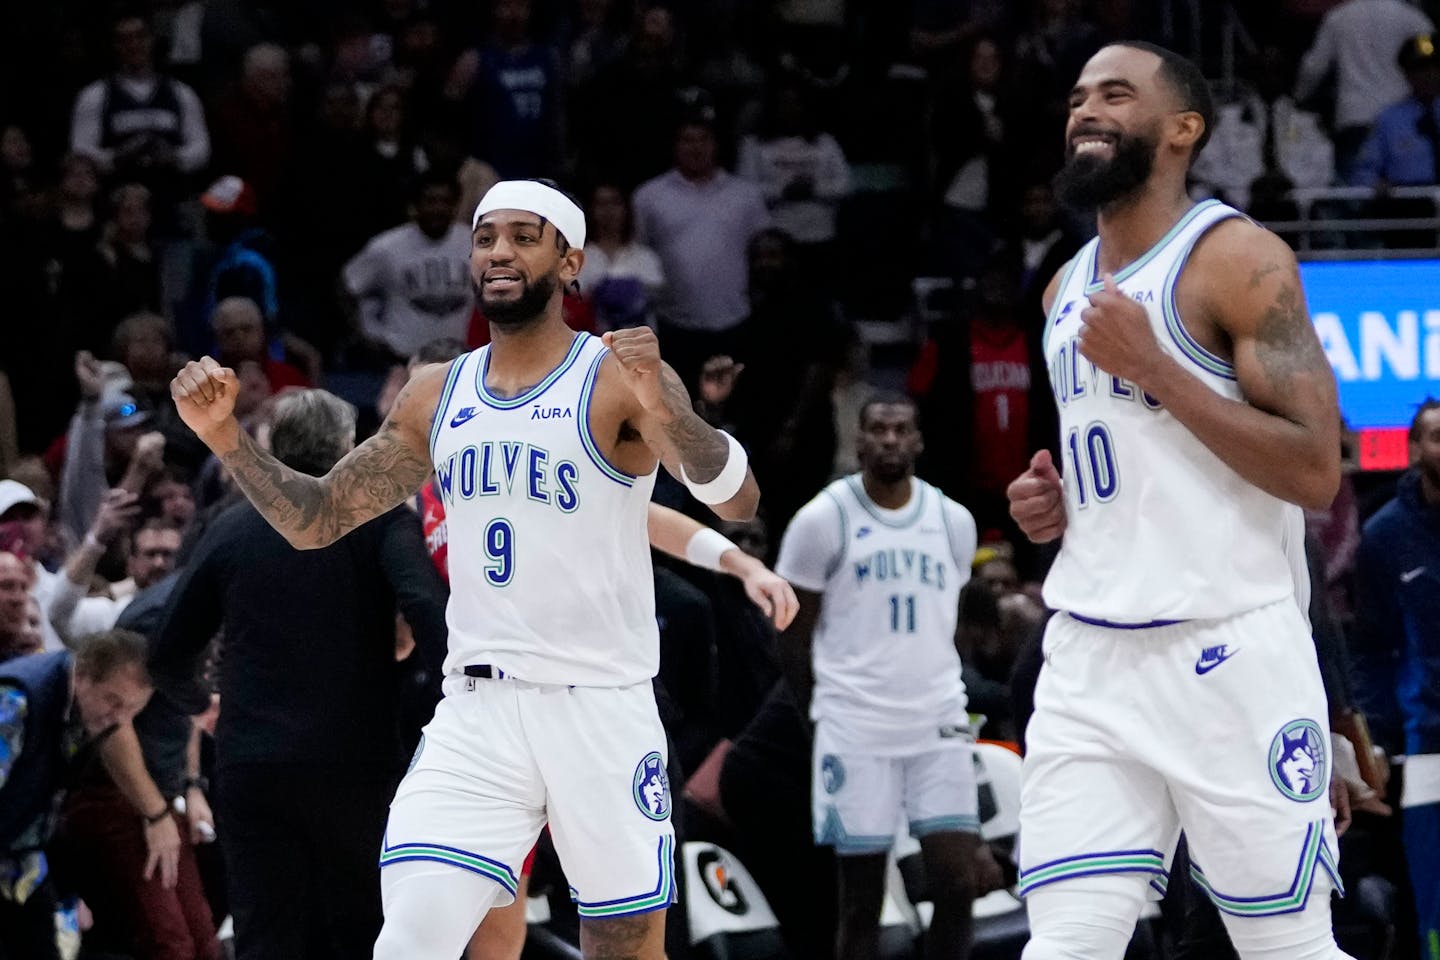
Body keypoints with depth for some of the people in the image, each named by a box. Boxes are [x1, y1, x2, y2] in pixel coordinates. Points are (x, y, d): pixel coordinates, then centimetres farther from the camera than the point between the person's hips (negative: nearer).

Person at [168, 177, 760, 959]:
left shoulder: (621, 379, -6)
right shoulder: (436, 398, 10)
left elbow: (738, 501, -19)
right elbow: (316, 519, 16)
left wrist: (663, 412, -39)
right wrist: (227, 438, -1)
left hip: (601, 709, -3)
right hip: (475, 712, 3)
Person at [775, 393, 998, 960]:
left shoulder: (953, 522, 9)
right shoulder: (824, 520, -3)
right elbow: (794, 637, 2)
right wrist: (824, 716, 4)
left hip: (938, 726, 3)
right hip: (856, 733, -3)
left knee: (958, 883, -4)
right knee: (861, 901, -1)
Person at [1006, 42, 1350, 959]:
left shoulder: (1238, 259, -9)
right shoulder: (1069, 289, 15)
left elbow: (1316, 470, -16)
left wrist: (1153, 366, -18)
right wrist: (1055, 502, 8)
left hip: (1228, 652, -7)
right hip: (1089, 655, 7)